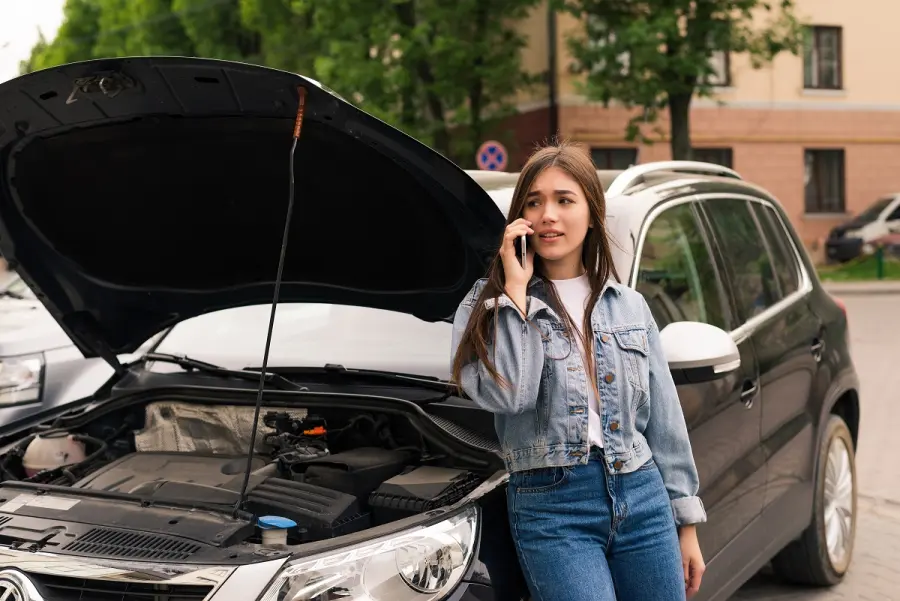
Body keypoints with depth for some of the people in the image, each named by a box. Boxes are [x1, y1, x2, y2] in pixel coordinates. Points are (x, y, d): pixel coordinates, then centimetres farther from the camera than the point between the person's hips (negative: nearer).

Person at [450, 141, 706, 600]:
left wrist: (687, 524, 13)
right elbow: (505, 394, -18)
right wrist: (516, 289, -12)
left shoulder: (629, 306, 12)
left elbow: (664, 419, 14)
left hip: (642, 496, 4)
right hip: (551, 507, -4)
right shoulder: (487, 306, 1)